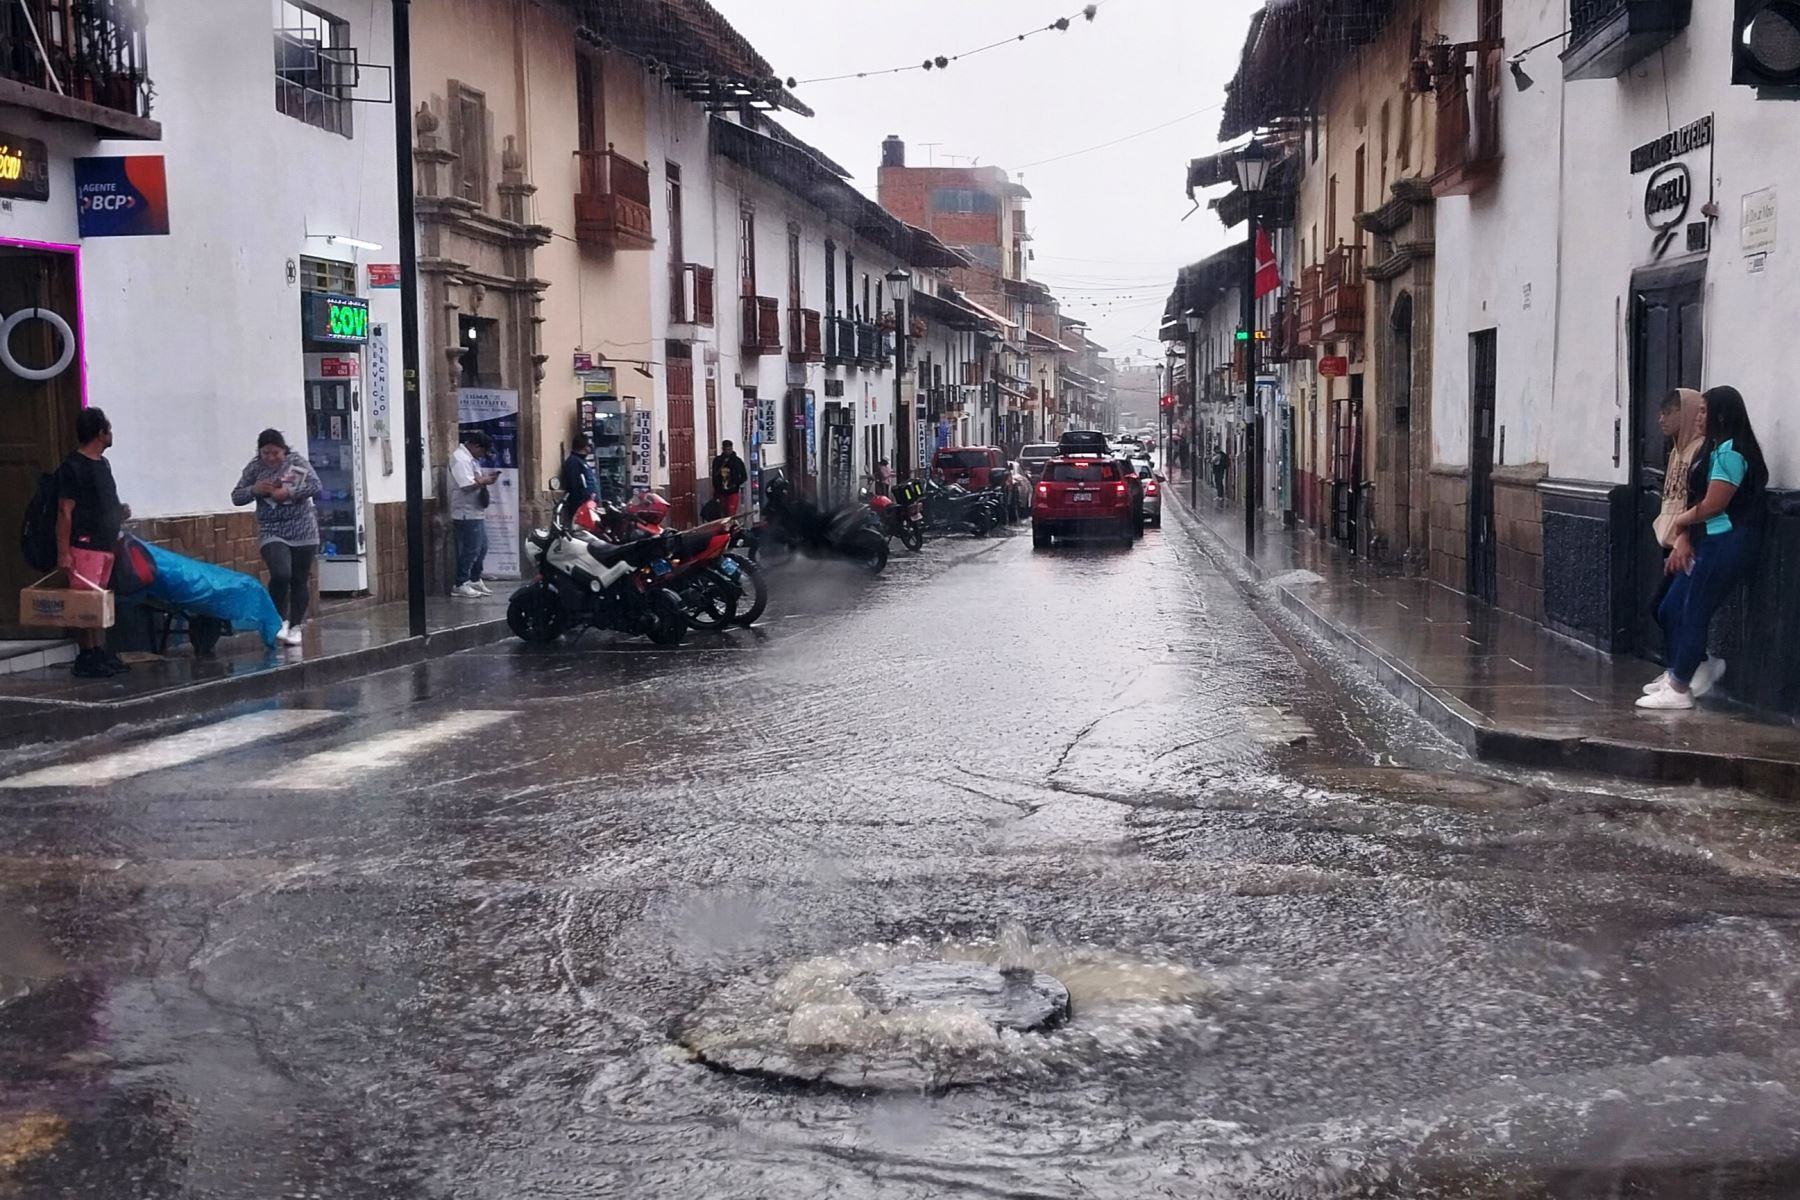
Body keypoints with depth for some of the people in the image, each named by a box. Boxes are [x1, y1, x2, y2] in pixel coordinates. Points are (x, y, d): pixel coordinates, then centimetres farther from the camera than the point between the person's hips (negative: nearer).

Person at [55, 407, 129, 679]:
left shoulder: (103, 464, 15)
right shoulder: (72, 466, -12)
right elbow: (65, 511, -15)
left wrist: (120, 513, 7)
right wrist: (63, 552, -17)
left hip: (106, 545, 9)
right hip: (85, 546, -9)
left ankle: (101, 653, 18)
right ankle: (86, 659, -2)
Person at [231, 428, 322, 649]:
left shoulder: (297, 462, -2)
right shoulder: (254, 468, 2)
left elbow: (315, 486, -11)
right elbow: (236, 497, 5)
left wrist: (288, 493, -22)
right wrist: (254, 490, -15)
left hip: (303, 532, 0)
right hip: (273, 533, 0)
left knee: (300, 580, 6)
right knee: (281, 574, -22)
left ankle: (295, 626, 20)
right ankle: (280, 621, -4)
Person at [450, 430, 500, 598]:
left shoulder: (469, 457, 15)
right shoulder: (460, 458, -18)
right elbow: (467, 485, -26)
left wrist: (485, 476, 4)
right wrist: (485, 481, -13)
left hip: (476, 512, 11)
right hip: (467, 514, -11)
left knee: (481, 548, 16)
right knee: (470, 550, -5)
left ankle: (475, 581, 25)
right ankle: (461, 585, 2)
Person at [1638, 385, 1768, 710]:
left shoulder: (1730, 451, -16)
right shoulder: (1715, 449, 15)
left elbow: (1712, 505, -17)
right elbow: (1696, 499, 12)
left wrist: (1680, 521, 1)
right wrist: (1683, 539, 2)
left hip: (1727, 543, -10)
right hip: (1709, 542, 10)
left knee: (1693, 613, -3)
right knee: (1671, 609, 10)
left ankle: (1679, 689, 5)